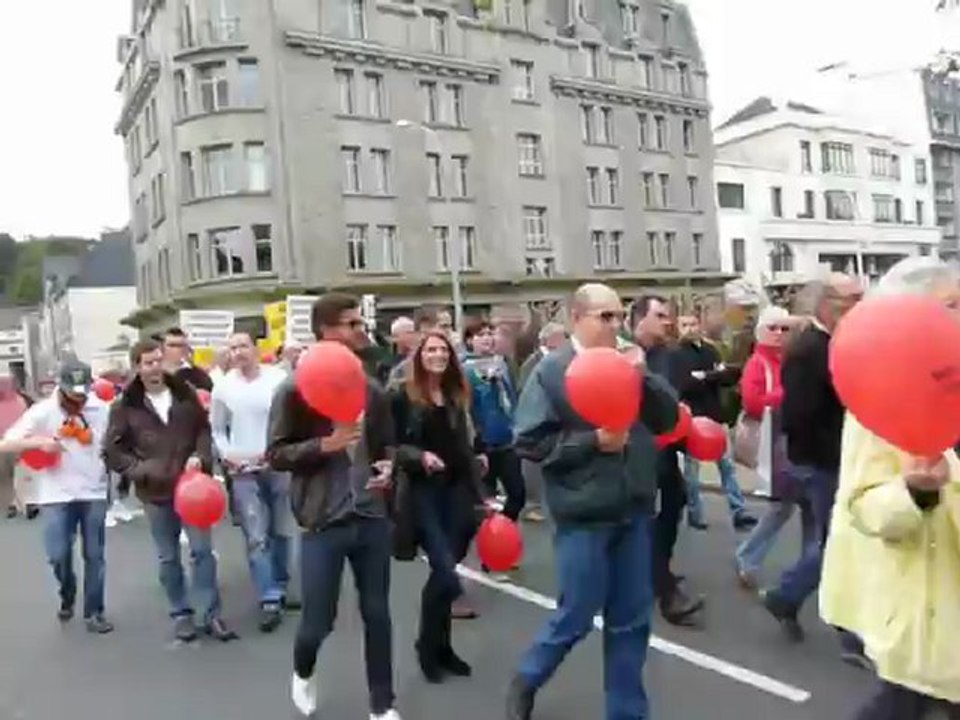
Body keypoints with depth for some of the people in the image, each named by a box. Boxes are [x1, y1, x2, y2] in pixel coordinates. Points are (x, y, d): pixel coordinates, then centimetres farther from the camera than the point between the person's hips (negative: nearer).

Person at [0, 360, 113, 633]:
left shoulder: (101, 409, -4)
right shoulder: (41, 412, -8)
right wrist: (38, 441, -24)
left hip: (94, 493, 1)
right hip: (57, 495, -1)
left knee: (94, 556, 7)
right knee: (58, 555, -5)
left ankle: (94, 613, 21)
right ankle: (67, 595, 27)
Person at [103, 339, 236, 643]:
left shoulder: (185, 393, 1)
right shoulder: (125, 406, -5)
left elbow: (204, 428, 8)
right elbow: (111, 451, -2)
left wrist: (200, 457, -9)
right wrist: (139, 471, -13)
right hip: (156, 491, -1)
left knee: (203, 550, 2)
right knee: (168, 558, 11)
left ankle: (212, 614, 12)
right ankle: (181, 614, 26)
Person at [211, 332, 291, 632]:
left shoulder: (279, 379, -8)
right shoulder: (223, 387, 1)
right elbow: (217, 430, 10)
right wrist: (226, 456, -5)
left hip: (278, 466, 0)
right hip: (244, 472, 1)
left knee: (281, 532, 13)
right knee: (257, 538, -3)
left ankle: (280, 588, 31)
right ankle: (270, 600, 2)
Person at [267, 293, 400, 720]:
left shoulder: (372, 389, 7)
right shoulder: (295, 390, -7)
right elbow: (276, 455, -8)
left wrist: (388, 467, -5)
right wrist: (327, 444, -21)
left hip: (372, 518, 4)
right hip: (323, 523, -4)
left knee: (377, 615, 11)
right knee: (318, 621, 6)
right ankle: (303, 673, 41)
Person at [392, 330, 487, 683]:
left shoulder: (457, 395, 12)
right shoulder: (404, 396, -3)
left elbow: (466, 450, 14)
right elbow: (392, 445, -6)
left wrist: (478, 493, 12)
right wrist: (420, 456, -23)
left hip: (456, 490, 5)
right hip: (423, 492, -5)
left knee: (443, 572, 8)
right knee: (446, 574, -11)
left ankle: (441, 645, 25)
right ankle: (428, 645, 13)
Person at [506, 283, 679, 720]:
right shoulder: (552, 372, -6)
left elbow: (667, 419, 4)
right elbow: (530, 441, -10)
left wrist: (642, 377, -11)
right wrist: (593, 442, -17)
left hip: (633, 511, 5)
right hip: (584, 515, -5)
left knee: (632, 620, 13)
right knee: (576, 617, 5)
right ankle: (526, 682, 32)